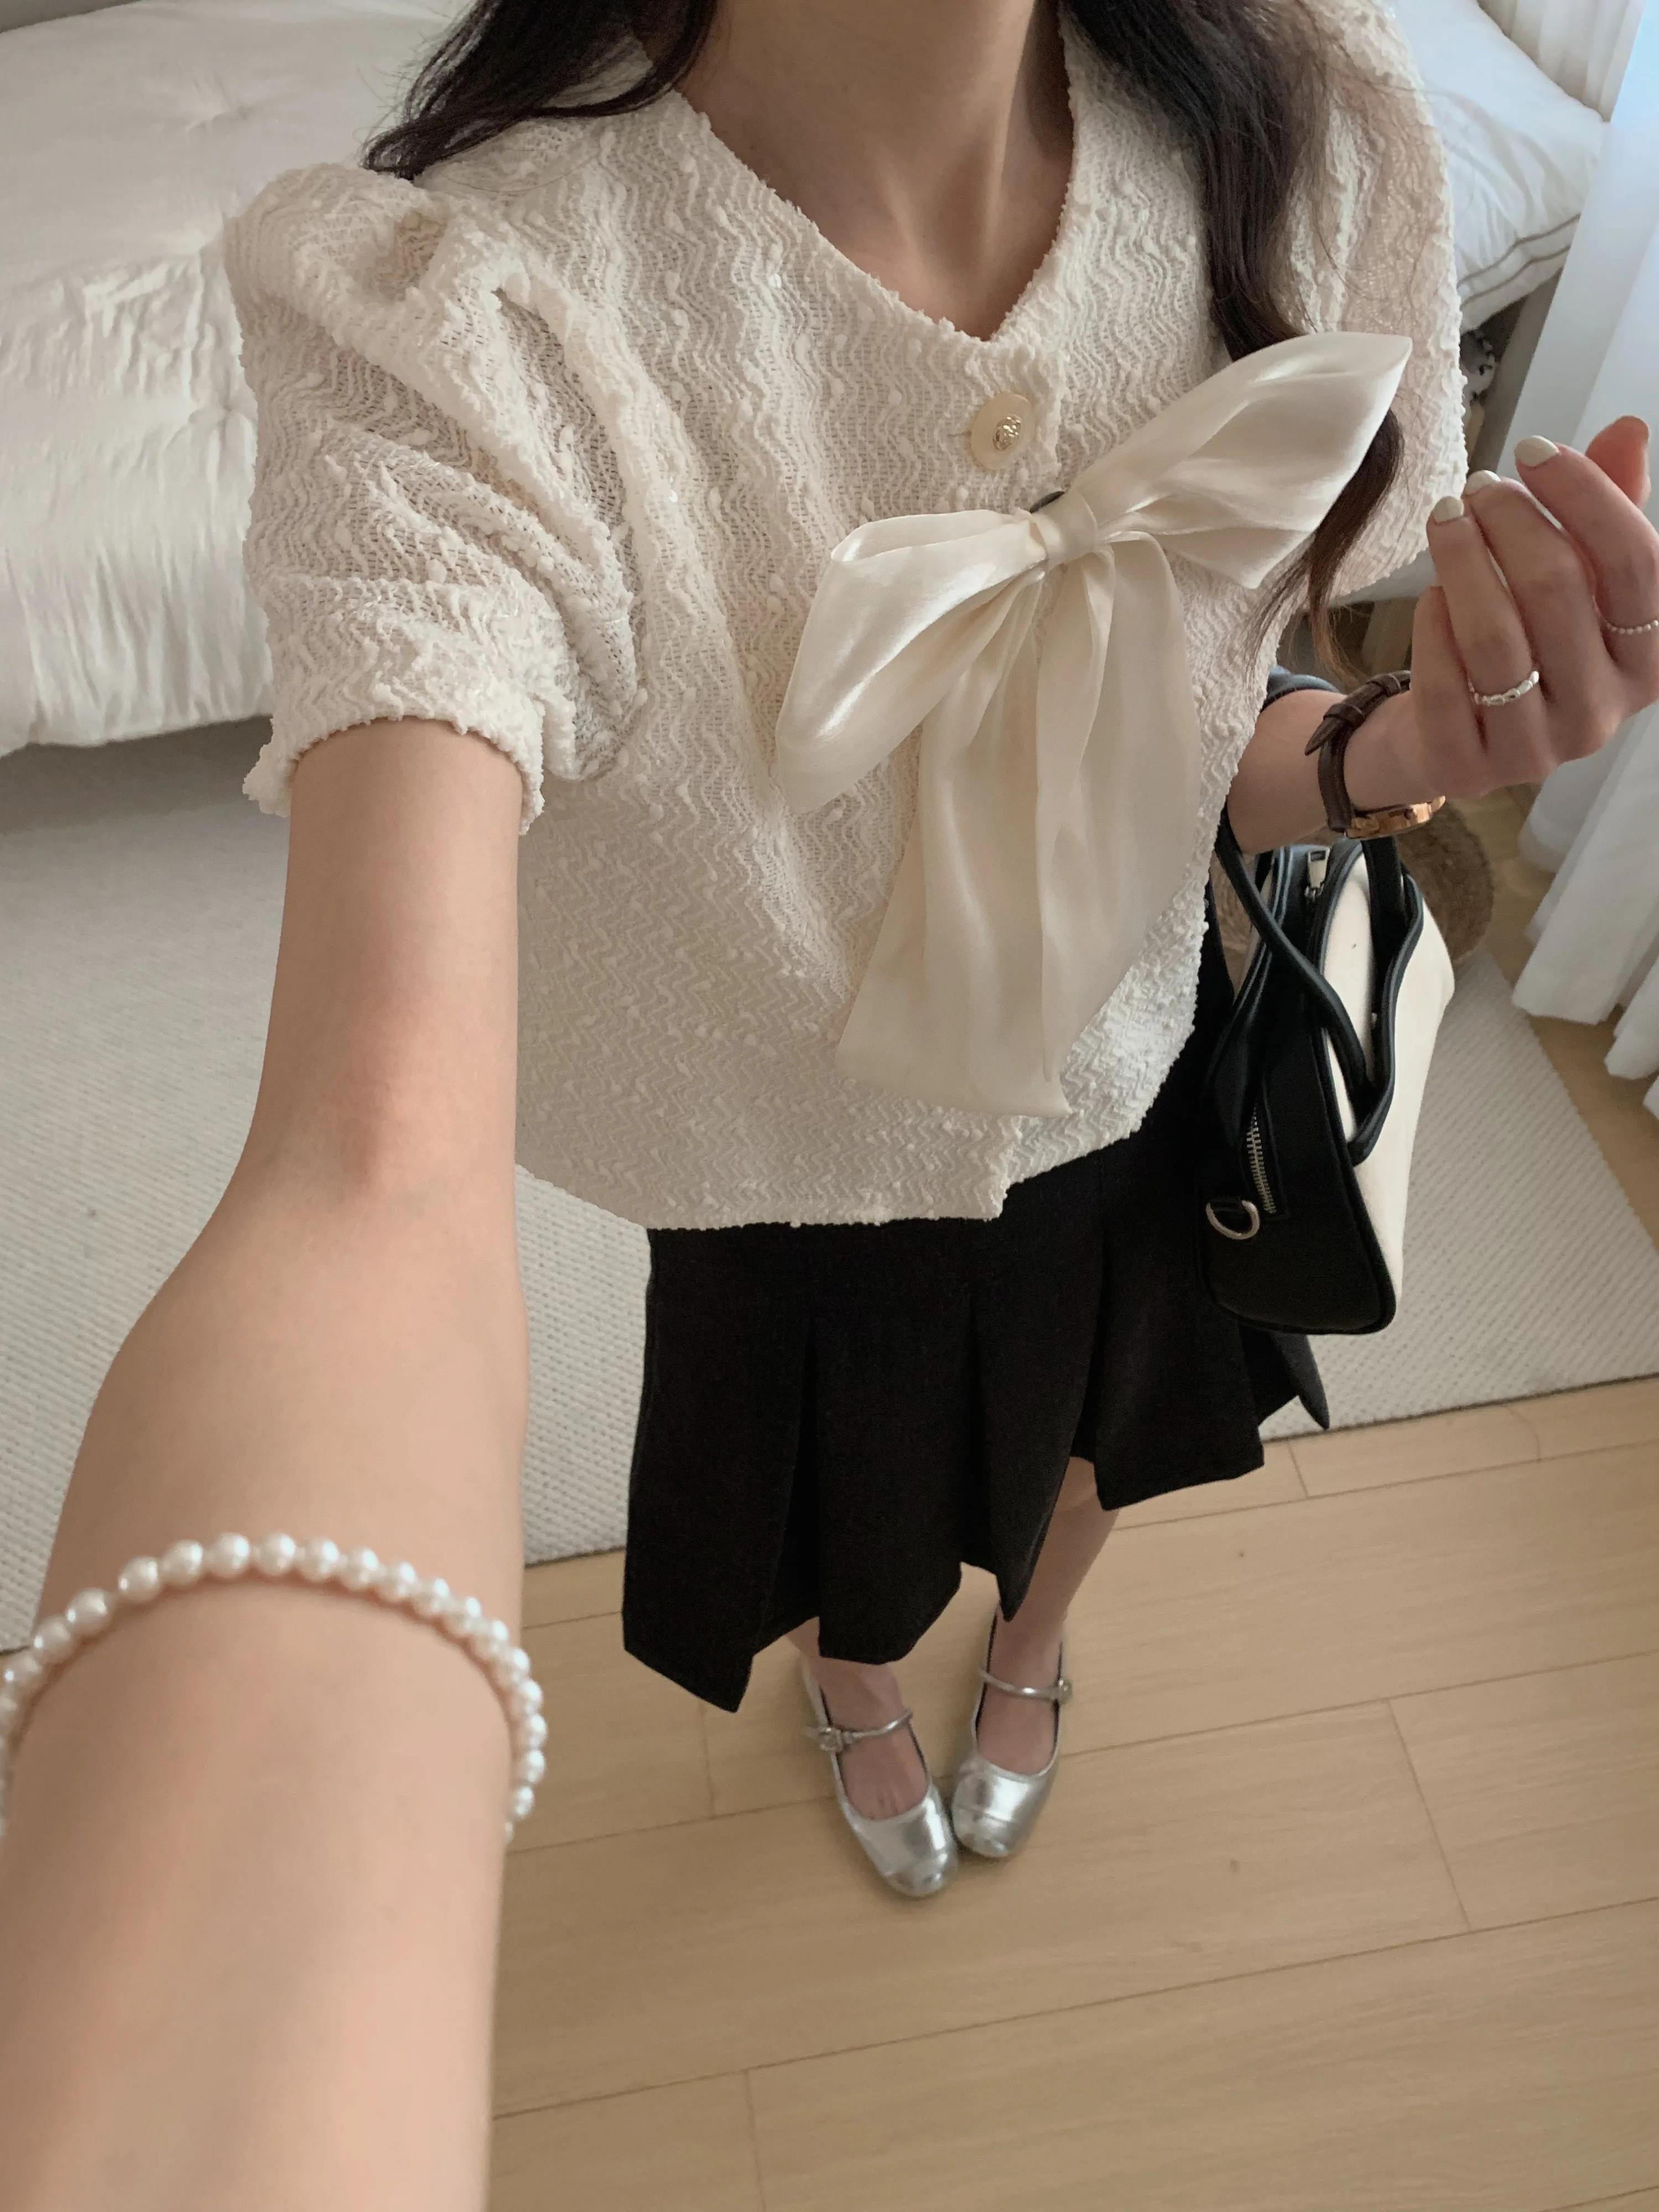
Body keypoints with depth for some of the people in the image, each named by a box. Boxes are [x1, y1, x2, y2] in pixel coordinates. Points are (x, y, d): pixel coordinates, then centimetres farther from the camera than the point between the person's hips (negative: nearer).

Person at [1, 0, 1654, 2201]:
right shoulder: (454, 312, -36)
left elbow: (1229, 751, -7)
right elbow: (380, 1190, -51)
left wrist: (1394, 747, -31)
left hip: (1141, 1090, 4)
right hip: (800, 1192, -3)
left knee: (1086, 1433, 34)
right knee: (855, 1538, 29)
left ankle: (1030, 1645, 75)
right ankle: (861, 1687, 72)